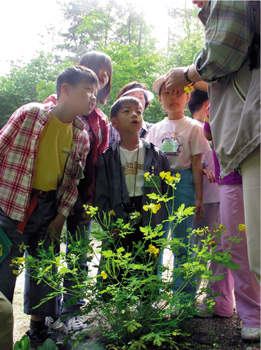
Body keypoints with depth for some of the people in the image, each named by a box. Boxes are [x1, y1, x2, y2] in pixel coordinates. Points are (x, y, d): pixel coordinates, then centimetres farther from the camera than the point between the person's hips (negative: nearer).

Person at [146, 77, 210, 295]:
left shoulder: (193, 127, 3)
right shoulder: (156, 129, 13)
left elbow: (197, 165, 0)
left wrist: (199, 198, -4)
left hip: (183, 183, -3)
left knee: (182, 241, -1)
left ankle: (184, 296, 9)